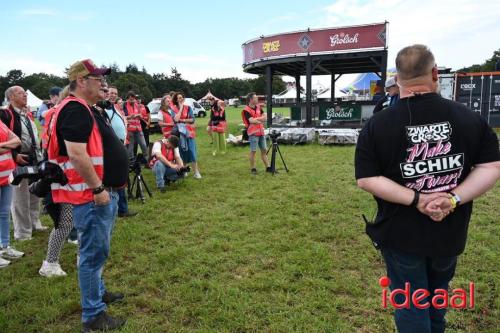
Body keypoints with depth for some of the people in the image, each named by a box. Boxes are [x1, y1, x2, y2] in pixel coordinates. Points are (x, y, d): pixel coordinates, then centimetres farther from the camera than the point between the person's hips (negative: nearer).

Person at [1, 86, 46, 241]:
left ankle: (34, 223, 32)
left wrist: (39, 153, 16)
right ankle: (22, 232, 12)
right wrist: (14, 155, -20)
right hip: (19, 161, -8)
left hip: (35, 160, 8)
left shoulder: (28, 114, 14)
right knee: (20, 198, 1)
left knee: (35, 194, 17)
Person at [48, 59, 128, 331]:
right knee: (94, 252, -1)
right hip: (92, 195, -11)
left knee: (97, 250, 22)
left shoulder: (88, 109, 15)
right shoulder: (75, 110, -18)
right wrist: (97, 188, -22)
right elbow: (76, 154, -27)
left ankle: (98, 291, 40)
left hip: (104, 192, 11)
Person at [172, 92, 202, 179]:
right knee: (182, 151, 5)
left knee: (192, 151, -4)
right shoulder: (173, 109, 1)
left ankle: (196, 172, -3)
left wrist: (182, 120, -11)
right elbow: (175, 119, -16)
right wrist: (181, 108, -9)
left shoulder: (188, 108, 4)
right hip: (179, 133, 0)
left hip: (189, 132, 0)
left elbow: (192, 119, -4)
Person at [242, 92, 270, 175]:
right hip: (253, 133, -7)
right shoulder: (246, 110, -11)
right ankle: (253, 169, 9)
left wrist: (256, 119, -12)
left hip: (261, 132, 7)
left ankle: (268, 167, 15)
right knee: (253, 151, -1)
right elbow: (252, 120, -23)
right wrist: (261, 120, -9)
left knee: (264, 150, 9)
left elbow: (265, 117, 4)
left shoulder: (258, 107, 11)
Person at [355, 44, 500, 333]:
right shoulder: (470, 118, -6)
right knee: (438, 295, 29)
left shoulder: (377, 124, -13)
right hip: (450, 232, 4)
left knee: (411, 304, 14)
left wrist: (416, 199, -17)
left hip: (401, 233, -3)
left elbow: (366, 179, -17)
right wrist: (454, 198, -14)